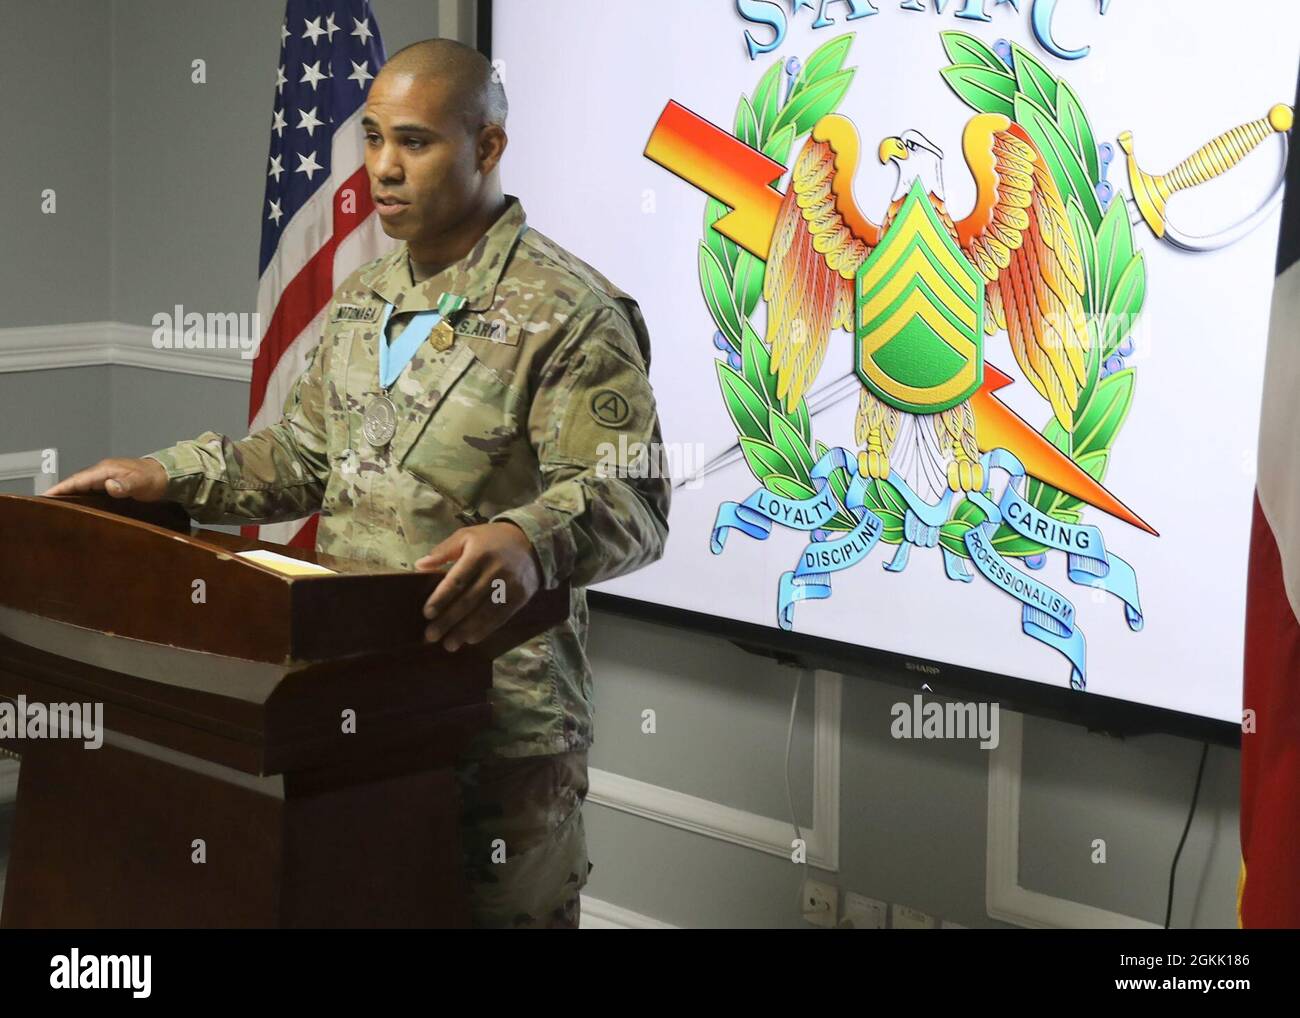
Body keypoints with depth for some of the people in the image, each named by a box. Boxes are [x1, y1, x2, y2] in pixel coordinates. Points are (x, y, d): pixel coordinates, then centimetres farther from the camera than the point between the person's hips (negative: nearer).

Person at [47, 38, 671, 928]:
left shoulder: (569, 313, -13)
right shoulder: (362, 299, 13)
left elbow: (629, 499, -19)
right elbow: (304, 456, 20)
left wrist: (527, 541, -39)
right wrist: (168, 476, 7)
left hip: (500, 717, -7)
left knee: (506, 909, 3)